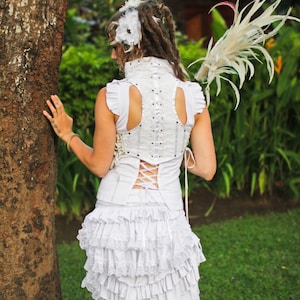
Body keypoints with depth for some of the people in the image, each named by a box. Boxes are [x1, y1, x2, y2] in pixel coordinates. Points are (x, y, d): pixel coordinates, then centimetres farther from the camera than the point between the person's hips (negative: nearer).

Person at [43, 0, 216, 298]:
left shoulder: (111, 96, -11)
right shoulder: (193, 97, -4)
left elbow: (100, 165, -3)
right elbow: (206, 169, -2)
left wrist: (68, 135, 13)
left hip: (119, 216, -1)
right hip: (167, 217, 2)